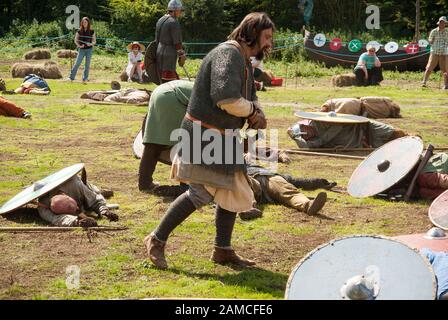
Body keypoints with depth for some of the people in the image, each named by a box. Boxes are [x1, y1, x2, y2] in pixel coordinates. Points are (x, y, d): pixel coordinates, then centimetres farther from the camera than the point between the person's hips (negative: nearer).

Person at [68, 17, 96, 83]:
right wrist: (79, 45, -11)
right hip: (81, 49, 0)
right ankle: (71, 77, 2)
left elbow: (94, 41, 4)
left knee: (87, 65, 3)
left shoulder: (91, 31, -1)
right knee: (77, 63, -4)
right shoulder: (79, 31, 1)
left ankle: (85, 79, 10)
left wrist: (91, 44, -17)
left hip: (89, 49, 0)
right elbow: (75, 40, 6)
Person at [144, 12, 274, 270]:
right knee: (201, 193, -12)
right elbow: (225, 98, -31)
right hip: (205, 135, -10)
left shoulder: (245, 62, 15)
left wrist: (257, 114, -3)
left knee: (234, 190, 12)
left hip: (225, 137, 10)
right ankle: (157, 240, 0)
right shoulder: (228, 54, -18)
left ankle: (223, 250, 22)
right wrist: (252, 111, -13)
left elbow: (251, 98, 21)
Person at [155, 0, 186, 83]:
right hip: (169, 55, -9)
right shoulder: (174, 22, -15)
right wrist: (181, 56, -10)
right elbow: (177, 42, -17)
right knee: (167, 80, -9)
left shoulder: (161, 20, 12)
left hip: (159, 52, 9)